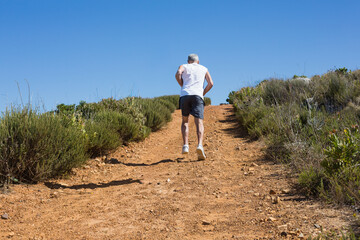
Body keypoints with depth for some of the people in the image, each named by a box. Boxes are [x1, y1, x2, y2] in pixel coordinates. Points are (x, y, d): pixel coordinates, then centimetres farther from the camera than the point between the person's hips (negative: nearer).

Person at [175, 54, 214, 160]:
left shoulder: (184, 66, 23)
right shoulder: (204, 69, 27)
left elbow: (178, 74, -1)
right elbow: (211, 83, 14)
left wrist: (182, 86, 11)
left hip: (185, 95, 1)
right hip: (197, 95, -1)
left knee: (185, 121, 17)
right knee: (199, 123, -9)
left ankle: (185, 146, 3)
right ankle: (199, 145, -34)